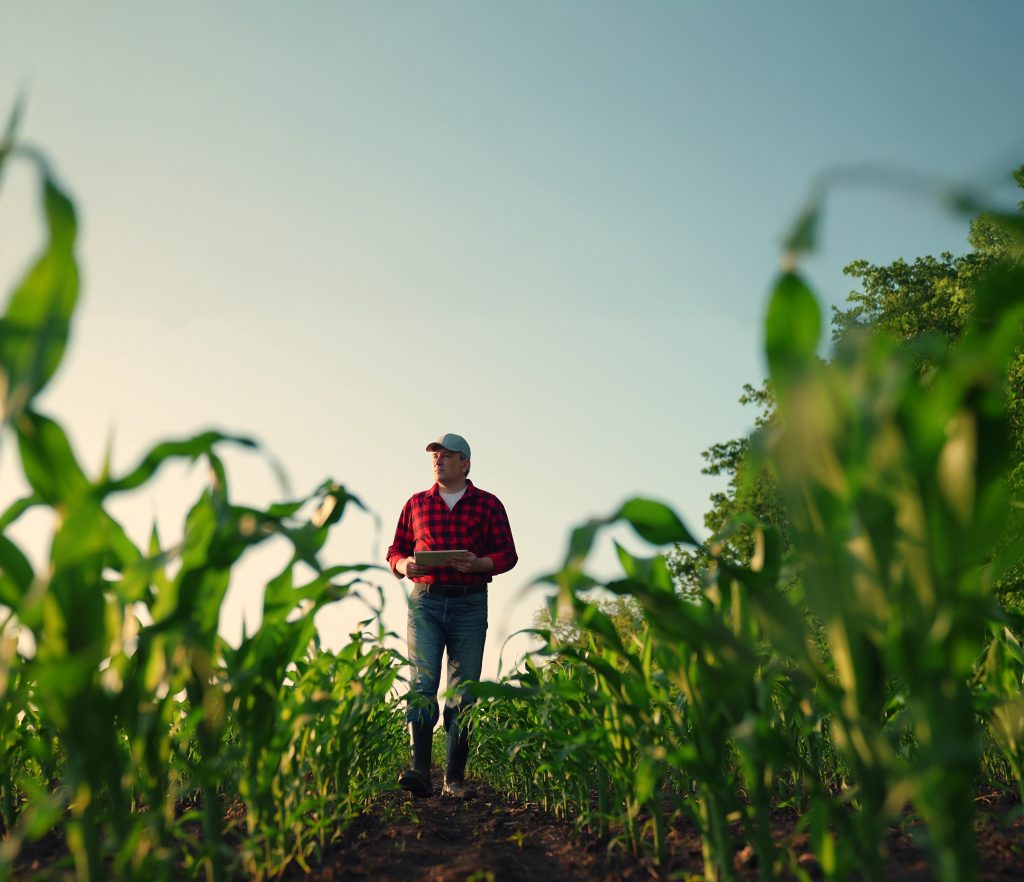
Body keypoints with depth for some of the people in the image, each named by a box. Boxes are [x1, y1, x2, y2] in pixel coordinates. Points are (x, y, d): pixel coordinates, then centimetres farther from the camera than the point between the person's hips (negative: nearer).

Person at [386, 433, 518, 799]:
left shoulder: (488, 504, 8)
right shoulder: (416, 504, 14)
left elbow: (507, 554, 5)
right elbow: (395, 551, 16)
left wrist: (478, 564, -15)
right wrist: (405, 565, -8)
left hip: (470, 604, -1)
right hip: (425, 602, 1)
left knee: (463, 692, 0)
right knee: (421, 683, -12)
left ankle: (455, 778, 7)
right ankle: (420, 771, -14)